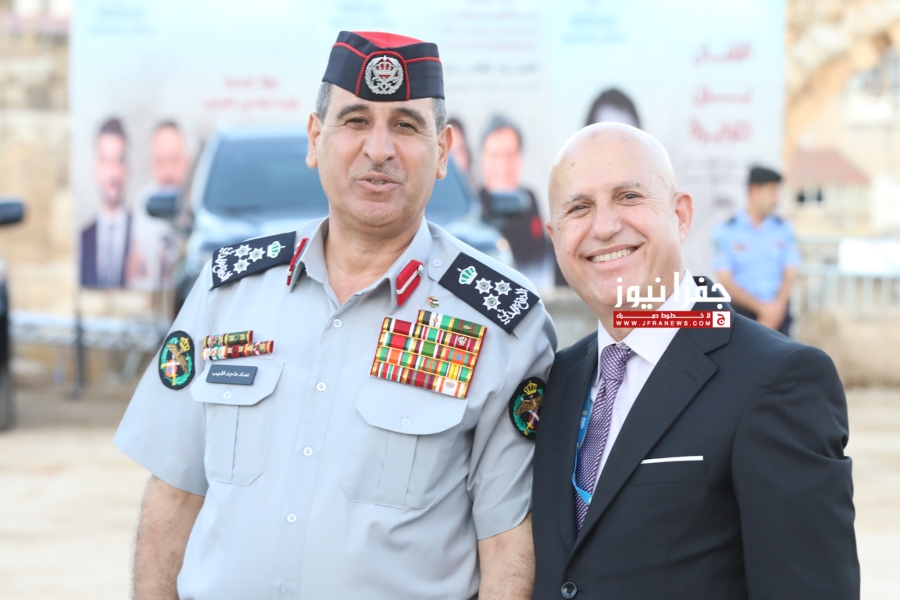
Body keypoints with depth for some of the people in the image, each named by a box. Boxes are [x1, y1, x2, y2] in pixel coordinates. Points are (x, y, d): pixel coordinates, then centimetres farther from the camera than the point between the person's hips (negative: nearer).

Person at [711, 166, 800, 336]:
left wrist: (777, 306, -14)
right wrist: (762, 307, -15)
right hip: (742, 313, -3)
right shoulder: (725, 231, -4)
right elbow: (725, 281, -6)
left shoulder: (784, 229, 6)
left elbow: (790, 275, 5)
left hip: (777, 314, 3)